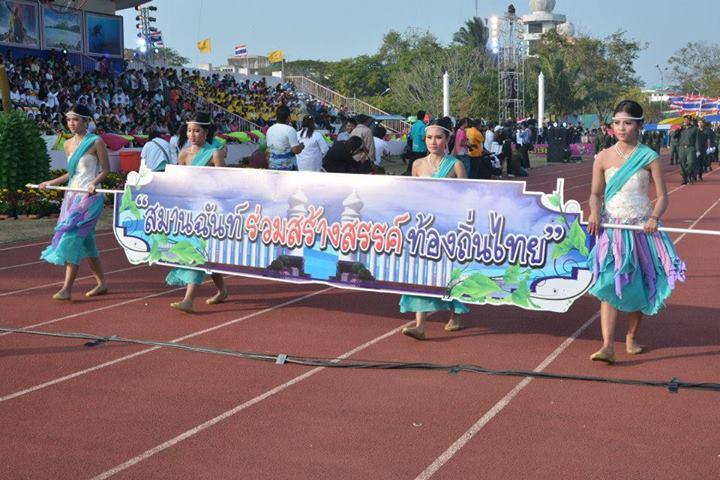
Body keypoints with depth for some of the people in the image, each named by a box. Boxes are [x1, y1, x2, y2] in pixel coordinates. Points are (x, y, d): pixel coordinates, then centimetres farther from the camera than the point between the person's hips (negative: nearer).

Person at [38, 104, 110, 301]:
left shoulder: (96, 142, -6)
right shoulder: (68, 144, 13)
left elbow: (106, 169, -6)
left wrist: (94, 182, -22)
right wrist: (51, 183, 20)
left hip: (89, 197, -7)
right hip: (72, 195, 7)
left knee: (72, 238, -15)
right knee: (85, 241, 10)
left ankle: (67, 289, -15)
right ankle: (101, 283, 21)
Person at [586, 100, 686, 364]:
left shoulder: (649, 158, -2)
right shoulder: (603, 158, 3)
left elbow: (662, 197, -3)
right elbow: (596, 194, 7)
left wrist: (654, 217, -21)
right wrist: (595, 213, -14)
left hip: (641, 228, 0)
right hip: (610, 228, 0)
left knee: (639, 285, 8)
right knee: (609, 285, -12)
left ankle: (631, 337, 29)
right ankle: (608, 346, -17)